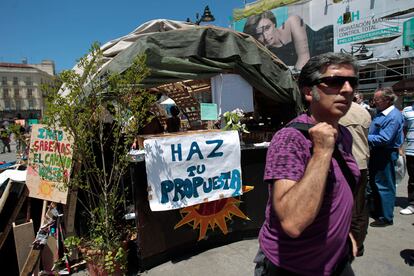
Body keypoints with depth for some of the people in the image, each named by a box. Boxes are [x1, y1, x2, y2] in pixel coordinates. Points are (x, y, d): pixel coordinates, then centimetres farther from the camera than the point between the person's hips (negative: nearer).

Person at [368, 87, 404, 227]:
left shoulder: (394, 116, -20)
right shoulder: (380, 112, 9)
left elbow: (384, 139, -26)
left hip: (386, 154, -10)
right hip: (377, 153, 10)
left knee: (384, 186, 1)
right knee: (374, 183, 18)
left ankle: (386, 218, 15)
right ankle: (377, 211, 34)